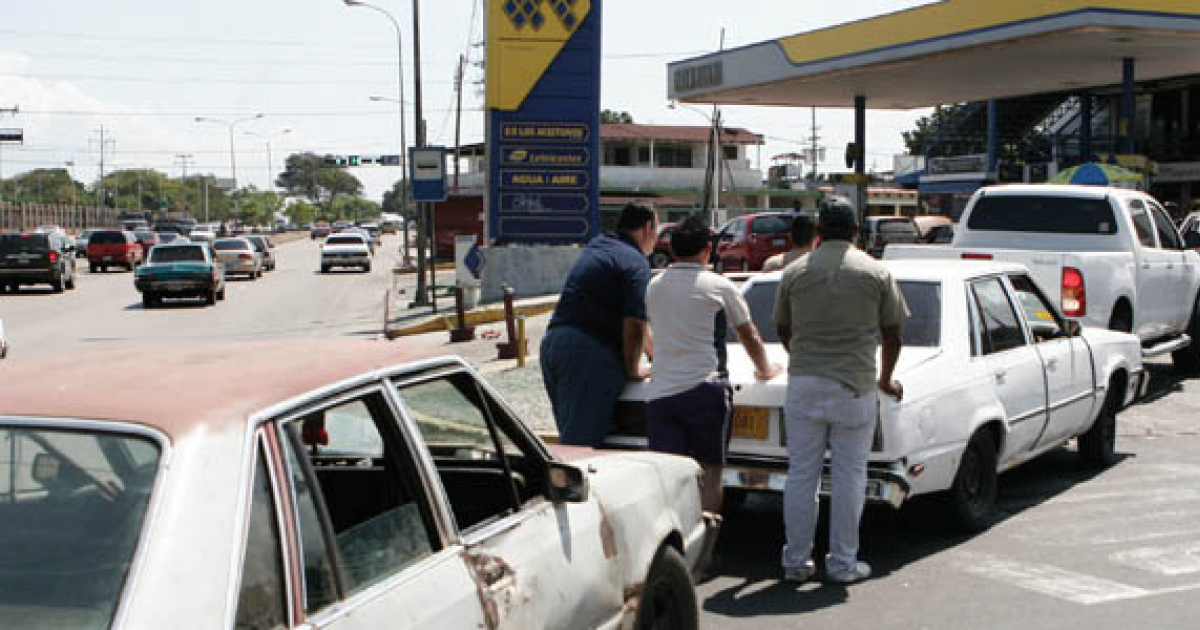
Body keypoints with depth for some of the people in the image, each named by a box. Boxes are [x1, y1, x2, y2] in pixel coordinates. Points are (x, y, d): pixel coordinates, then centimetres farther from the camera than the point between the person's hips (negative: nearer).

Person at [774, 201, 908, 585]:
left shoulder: (795, 272, 5)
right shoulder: (876, 273, 1)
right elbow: (892, 336, 5)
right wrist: (886, 380, 21)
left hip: (803, 383, 2)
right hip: (855, 387, -1)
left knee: (801, 474, 7)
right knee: (849, 475, 5)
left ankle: (796, 561, 11)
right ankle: (843, 563, 8)